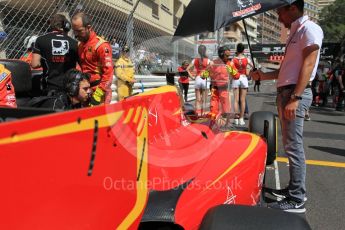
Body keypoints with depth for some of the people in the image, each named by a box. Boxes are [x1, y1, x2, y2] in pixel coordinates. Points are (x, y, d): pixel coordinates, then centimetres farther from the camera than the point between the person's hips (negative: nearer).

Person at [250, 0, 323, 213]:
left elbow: (308, 65, -18)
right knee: (291, 145, 14)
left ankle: (297, 200, -2)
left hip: (295, 93, -10)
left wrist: (295, 98, -24)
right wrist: (263, 75, 17)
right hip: (285, 92, 10)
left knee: (294, 146, -9)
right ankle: (295, 188, 25)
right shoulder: (295, 32, 21)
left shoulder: (309, 28, -7)